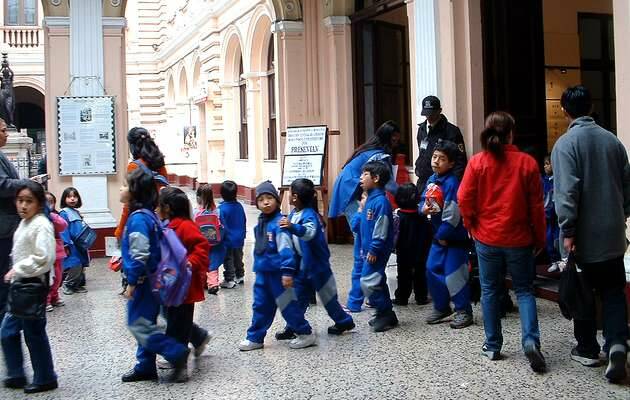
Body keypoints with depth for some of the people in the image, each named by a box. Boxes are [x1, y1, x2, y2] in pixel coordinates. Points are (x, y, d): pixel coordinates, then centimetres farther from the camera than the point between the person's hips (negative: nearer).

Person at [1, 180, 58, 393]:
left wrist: (17, 271, -18)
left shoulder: (41, 225, -16)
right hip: (20, 285, 9)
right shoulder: (24, 223, 12)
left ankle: (45, 378, 15)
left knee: (34, 334, 1)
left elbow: (44, 258, -25)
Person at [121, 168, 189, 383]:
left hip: (144, 280, -10)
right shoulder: (149, 215, 10)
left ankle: (177, 352, -7)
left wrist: (132, 282, -19)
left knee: (138, 323, -6)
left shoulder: (138, 218, -19)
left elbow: (140, 254, -24)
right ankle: (145, 367, 22)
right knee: (145, 324, 14)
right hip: (151, 279, 10)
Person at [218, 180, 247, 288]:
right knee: (238, 258, 20)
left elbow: (221, 226, -19)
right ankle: (240, 276, 31)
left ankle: (229, 280, 7)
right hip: (239, 239, 6)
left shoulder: (222, 208, -20)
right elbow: (244, 222, 8)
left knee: (228, 260, 4)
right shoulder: (240, 206, -2)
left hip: (228, 240, -6)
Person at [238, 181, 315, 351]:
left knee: (287, 305, 1)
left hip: (278, 273, -7)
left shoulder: (279, 222, -16)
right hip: (262, 273, 7)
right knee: (261, 306, 13)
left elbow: (286, 248, -21)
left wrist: (287, 271, -25)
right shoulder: (260, 223, 10)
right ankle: (255, 338, 22)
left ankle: (306, 334, 15)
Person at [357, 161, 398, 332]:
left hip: (377, 250, -10)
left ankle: (387, 315, 0)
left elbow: (381, 229, -22)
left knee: (368, 281, -10)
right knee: (377, 281, 16)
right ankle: (385, 313, 26)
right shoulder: (370, 199, 11)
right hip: (370, 249, 10)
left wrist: (374, 250, -21)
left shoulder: (380, 201, -20)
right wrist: (365, 248, 20)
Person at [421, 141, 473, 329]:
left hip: (454, 237, -8)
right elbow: (424, 199, 16)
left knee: (453, 274, -4)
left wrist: (443, 235, -15)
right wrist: (423, 208, -8)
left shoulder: (451, 183, -20)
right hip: (439, 235, 8)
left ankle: (464, 312, 9)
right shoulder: (432, 180, 5)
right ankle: (441, 307, 27)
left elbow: (452, 214, -22)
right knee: (432, 269, 12)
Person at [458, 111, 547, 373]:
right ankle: (531, 340, -8)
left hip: (487, 239, 0)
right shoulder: (527, 162, -7)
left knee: (490, 291, 13)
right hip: (519, 239, 0)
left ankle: (493, 346, 18)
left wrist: (472, 225, 11)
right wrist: (540, 238, 8)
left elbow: (464, 199, -6)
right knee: (524, 290, 11)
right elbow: (536, 205, -3)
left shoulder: (477, 162, -7)